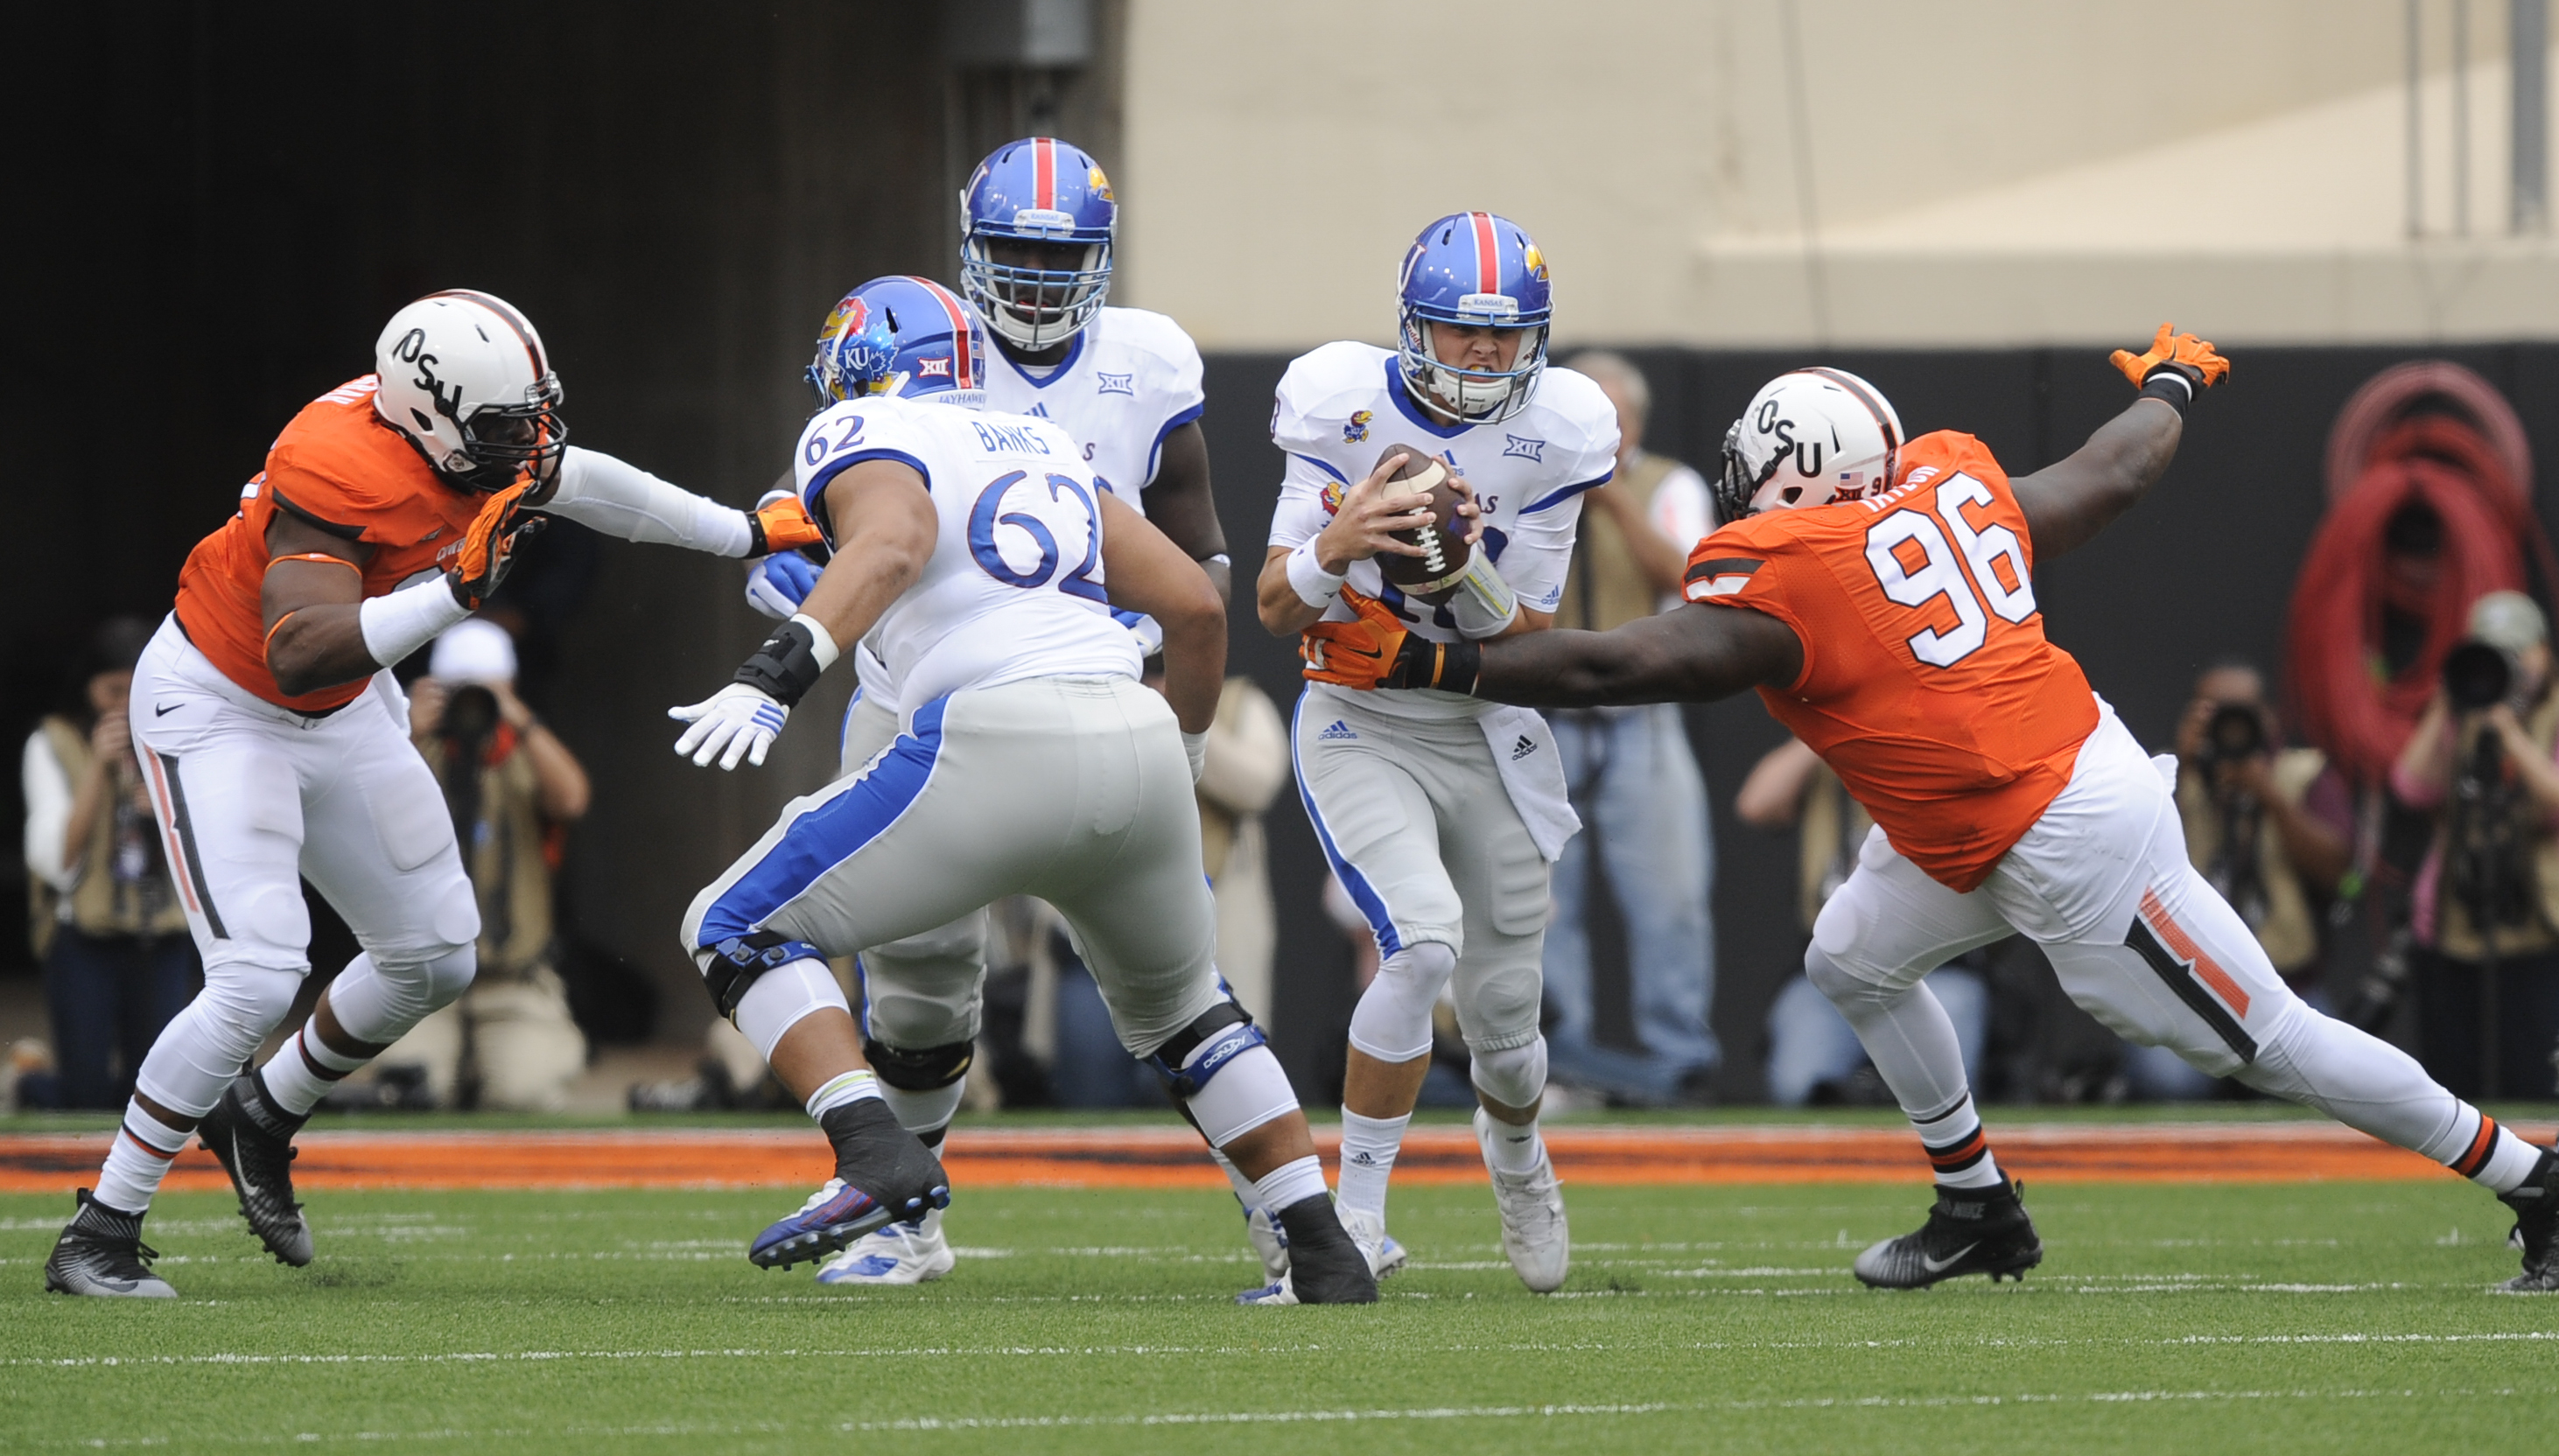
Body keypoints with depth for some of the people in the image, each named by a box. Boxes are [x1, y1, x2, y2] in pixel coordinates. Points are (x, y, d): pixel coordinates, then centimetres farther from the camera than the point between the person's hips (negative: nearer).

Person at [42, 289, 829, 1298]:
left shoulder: (464, 440, -11)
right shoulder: (343, 474, -36)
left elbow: (577, 482, 10)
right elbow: (299, 654, -46)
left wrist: (743, 534, 19)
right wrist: (457, 590, -51)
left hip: (344, 716, 9)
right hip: (219, 709, -9)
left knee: (435, 959, 13)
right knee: (258, 980, -21)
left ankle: (262, 1120, 36)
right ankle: (99, 1236, -11)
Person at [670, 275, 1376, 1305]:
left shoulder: (865, 436, 9)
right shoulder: (1047, 452, 29)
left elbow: (895, 538, -15)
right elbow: (1196, 606, 24)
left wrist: (777, 673, -27)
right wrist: (1183, 750, 41)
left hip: (1000, 741, -6)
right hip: (1135, 740, 6)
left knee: (738, 932, 5)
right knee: (1177, 1008, 31)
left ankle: (877, 1154, -15)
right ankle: (1325, 1248, 23)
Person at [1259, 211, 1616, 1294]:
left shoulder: (1553, 435, -8)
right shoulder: (1346, 405, -11)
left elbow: (1531, 640, -7)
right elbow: (1276, 612, -9)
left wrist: (1467, 570, -27)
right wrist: (1332, 551, -29)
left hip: (1489, 736, 2)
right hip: (1362, 729, -2)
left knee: (1503, 1015, 5)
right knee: (1423, 940, -27)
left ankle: (1515, 1153, 43)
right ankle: (1358, 1213, -14)